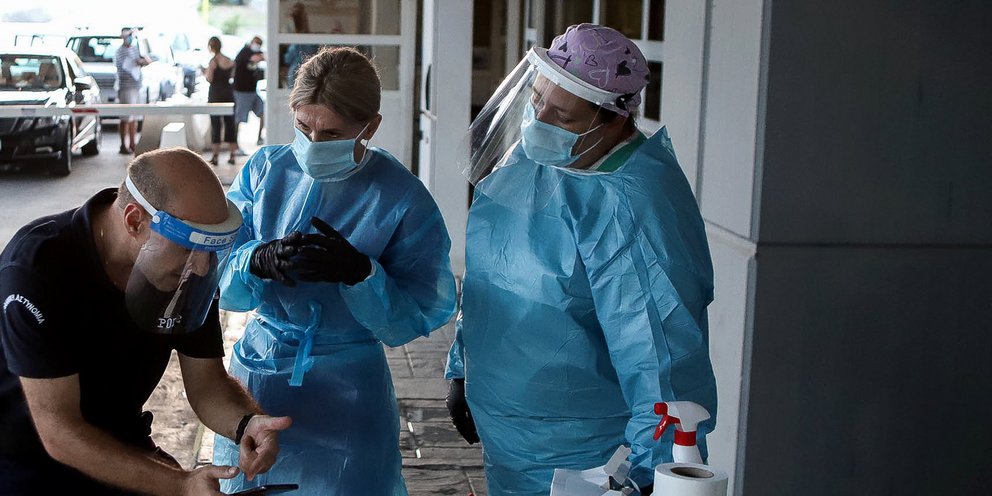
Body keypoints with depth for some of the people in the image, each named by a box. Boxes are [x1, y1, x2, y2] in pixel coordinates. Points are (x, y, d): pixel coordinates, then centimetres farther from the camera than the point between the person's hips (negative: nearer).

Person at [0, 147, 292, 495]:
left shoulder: (190, 267, -12)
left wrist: (247, 424, -28)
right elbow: (58, 432, -28)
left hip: (119, 446, 5)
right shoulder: (37, 269, -28)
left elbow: (207, 383, -6)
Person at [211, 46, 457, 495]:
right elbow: (215, 270, -7)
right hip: (258, 369, 3)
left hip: (348, 388, -3)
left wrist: (359, 272, -31)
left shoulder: (403, 199, -13)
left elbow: (420, 314, -14)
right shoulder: (265, 169, -3)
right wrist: (258, 261, -29)